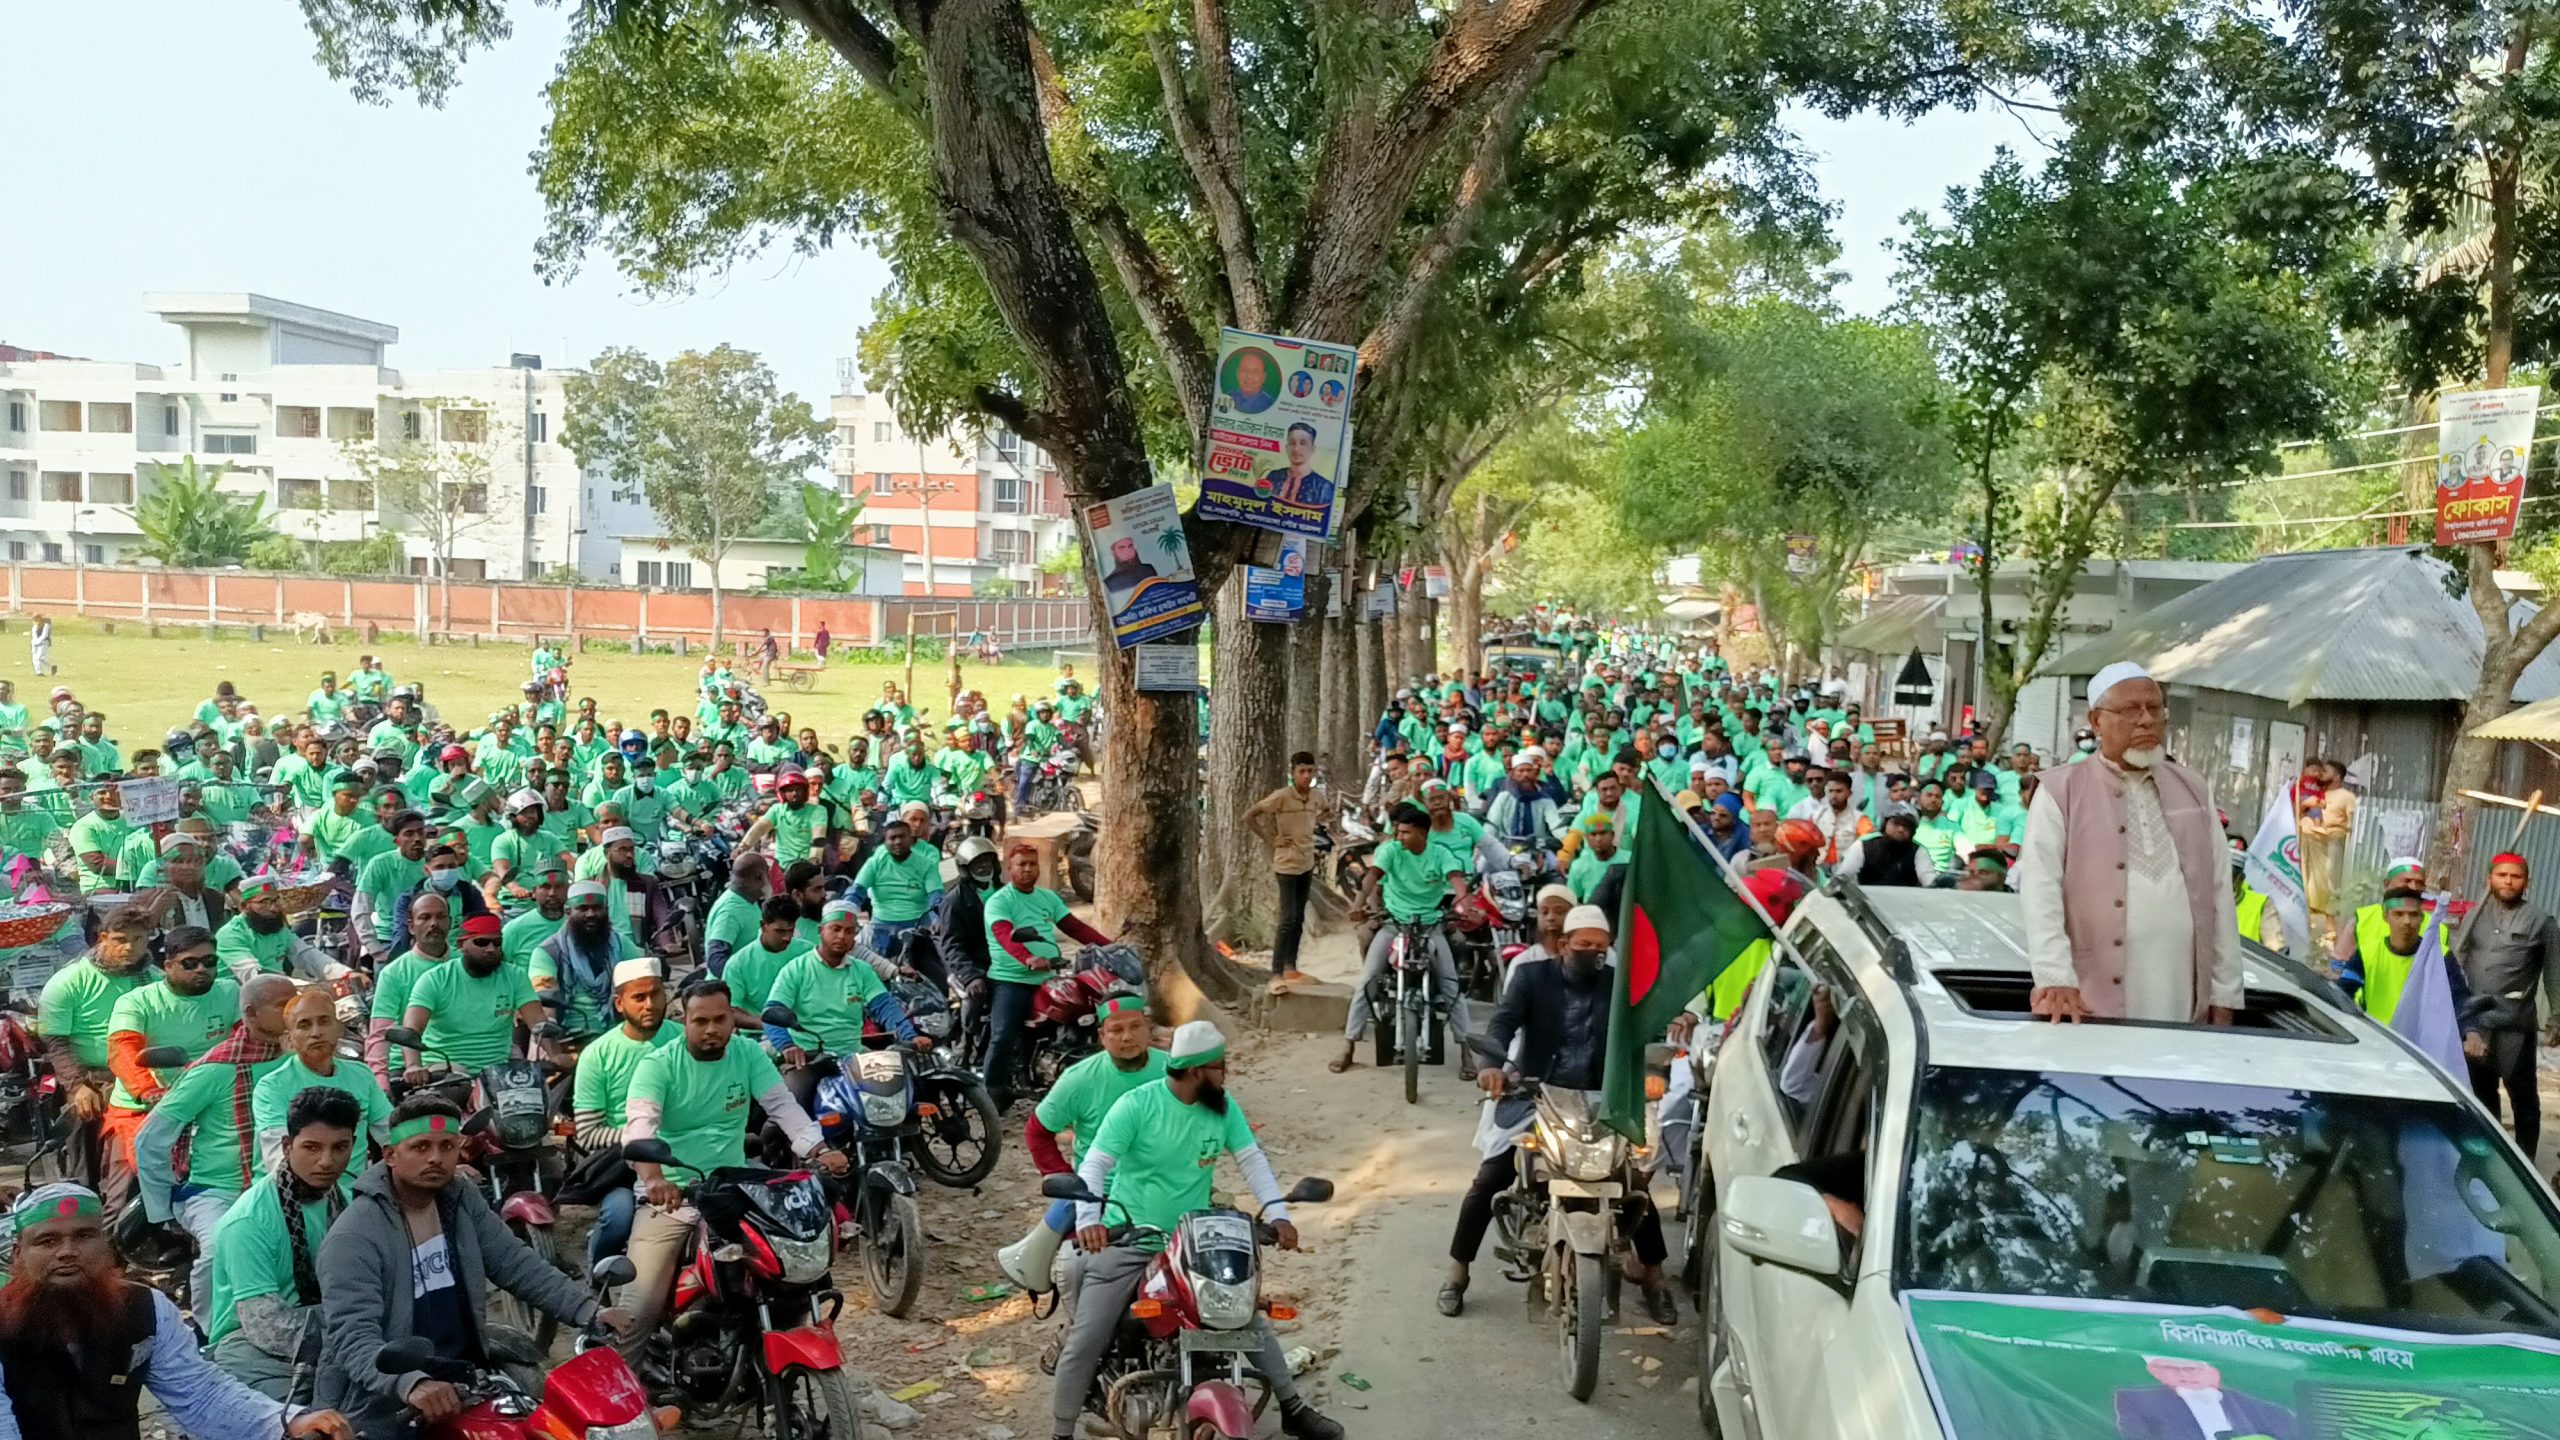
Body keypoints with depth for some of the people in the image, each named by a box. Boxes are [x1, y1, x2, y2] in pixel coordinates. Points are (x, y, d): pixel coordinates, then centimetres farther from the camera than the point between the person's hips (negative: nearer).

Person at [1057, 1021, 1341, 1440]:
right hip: (1127, 1242, -4)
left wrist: (1276, 1214, -17)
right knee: (1085, 1342, -8)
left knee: (1252, 1319, 3)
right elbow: (1095, 1164, -20)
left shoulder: (1224, 1107, -1)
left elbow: (1252, 1159, -1)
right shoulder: (1137, 1104, -16)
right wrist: (1087, 1219, -38)